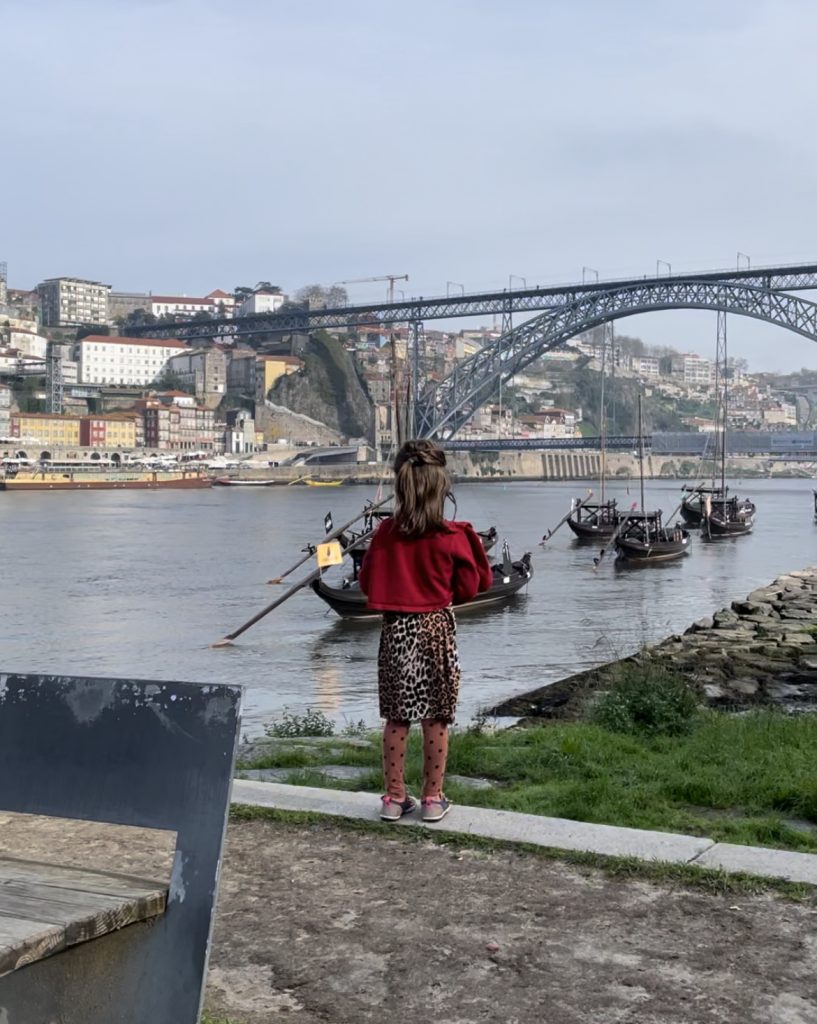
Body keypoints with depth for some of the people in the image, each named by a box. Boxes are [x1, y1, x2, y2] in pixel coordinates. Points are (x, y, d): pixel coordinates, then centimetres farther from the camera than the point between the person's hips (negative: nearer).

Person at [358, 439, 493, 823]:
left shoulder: (385, 533, -5)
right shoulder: (453, 537, -12)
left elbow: (367, 583, 3)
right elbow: (468, 589, -4)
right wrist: (471, 543, 7)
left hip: (396, 630, 2)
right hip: (437, 629, -2)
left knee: (396, 719, 10)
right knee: (436, 719, 8)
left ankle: (394, 798, 17)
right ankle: (432, 799, 14)